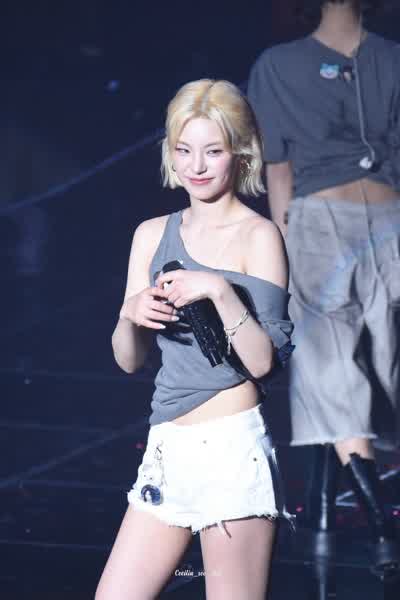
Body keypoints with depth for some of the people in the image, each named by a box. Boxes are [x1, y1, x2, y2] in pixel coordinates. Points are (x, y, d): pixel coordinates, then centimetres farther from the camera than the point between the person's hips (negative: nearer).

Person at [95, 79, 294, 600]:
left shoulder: (258, 236, -4)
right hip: (167, 446, 6)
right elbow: (129, 361, 13)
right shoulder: (153, 235, 12)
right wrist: (131, 316, -7)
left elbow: (262, 361, -9)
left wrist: (221, 292, -21)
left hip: (231, 445, -6)